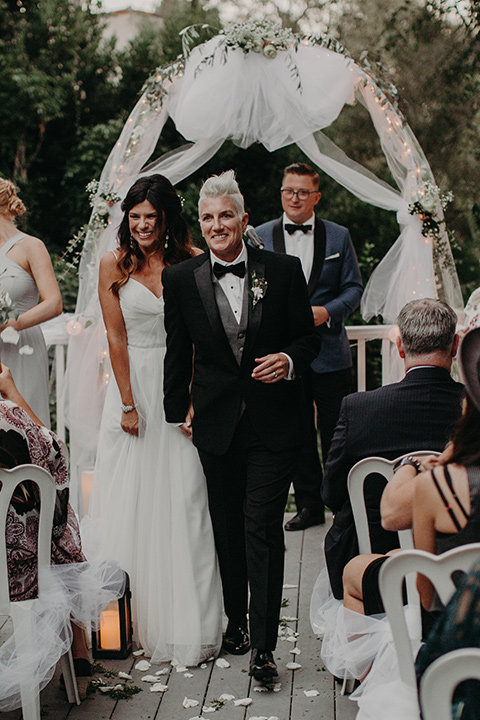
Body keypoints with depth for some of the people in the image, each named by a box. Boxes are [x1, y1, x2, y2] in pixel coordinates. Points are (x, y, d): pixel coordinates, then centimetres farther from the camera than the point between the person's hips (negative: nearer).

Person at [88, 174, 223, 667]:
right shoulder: (114, 265, 1)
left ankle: (187, 626, 8)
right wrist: (129, 405, -6)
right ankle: (133, 621, 14)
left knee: (182, 504, 0)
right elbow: (116, 338, -2)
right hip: (134, 385, 1)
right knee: (130, 504, 3)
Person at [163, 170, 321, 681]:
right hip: (215, 422, 2)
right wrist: (178, 409, 10)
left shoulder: (284, 271, -2)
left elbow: (308, 336, 5)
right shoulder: (181, 279, 1)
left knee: (263, 529, -5)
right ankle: (235, 619, 33)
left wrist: (289, 360, -15)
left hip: (273, 422, -2)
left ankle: (263, 645, 2)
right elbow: (178, 351, 9)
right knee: (227, 527, 14)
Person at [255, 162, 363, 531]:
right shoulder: (259, 237, 6)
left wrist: (327, 312, -14)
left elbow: (354, 287, 3)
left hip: (330, 352, -1)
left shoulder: (338, 236, 3)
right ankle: (309, 504, 22)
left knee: (336, 433, 6)